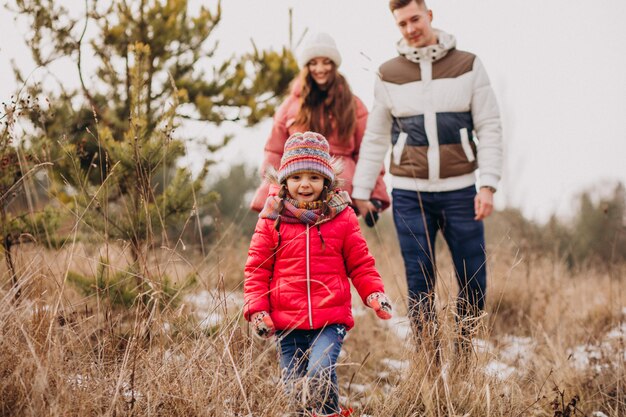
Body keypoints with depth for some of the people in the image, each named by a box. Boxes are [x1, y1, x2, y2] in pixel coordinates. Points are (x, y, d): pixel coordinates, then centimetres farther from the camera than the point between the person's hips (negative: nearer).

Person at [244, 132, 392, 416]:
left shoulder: (341, 217, 4)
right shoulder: (272, 220, 4)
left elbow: (360, 263, 10)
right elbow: (256, 268, 7)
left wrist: (374, 294, -6)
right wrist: (256, 308, -3)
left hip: (331, 320, -2)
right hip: (287, 324, 2)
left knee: (320, 374, -22)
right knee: (295, 389, 3)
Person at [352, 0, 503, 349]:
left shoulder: (468, 66, 2)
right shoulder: (389, 75, 6)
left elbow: (490, 128, 0)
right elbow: (375, 138, 12)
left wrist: (488, 185, -9)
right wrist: (361, 190, 10)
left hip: (460, 191, 0)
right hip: (410, 194, 1)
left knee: (474, 281, 2)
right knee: (420, 283, 2)